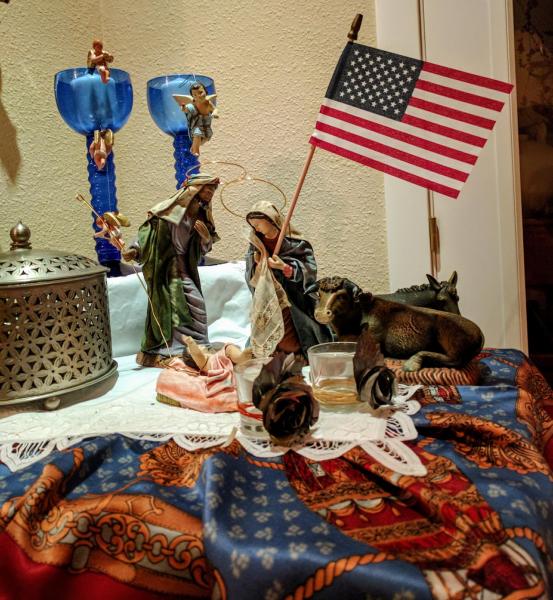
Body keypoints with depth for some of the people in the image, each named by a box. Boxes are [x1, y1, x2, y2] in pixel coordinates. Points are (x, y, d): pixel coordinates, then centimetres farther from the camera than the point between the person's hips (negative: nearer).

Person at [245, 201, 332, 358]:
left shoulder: (296, 243, -5)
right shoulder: (256, 246, 9)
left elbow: (310, 271, -11)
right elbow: (251, 280, 10)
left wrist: (285, 267, -25)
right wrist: (257, 264, -11)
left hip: (294, 306, -4)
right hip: (267, 308, 4)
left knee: (291, 344, -10)